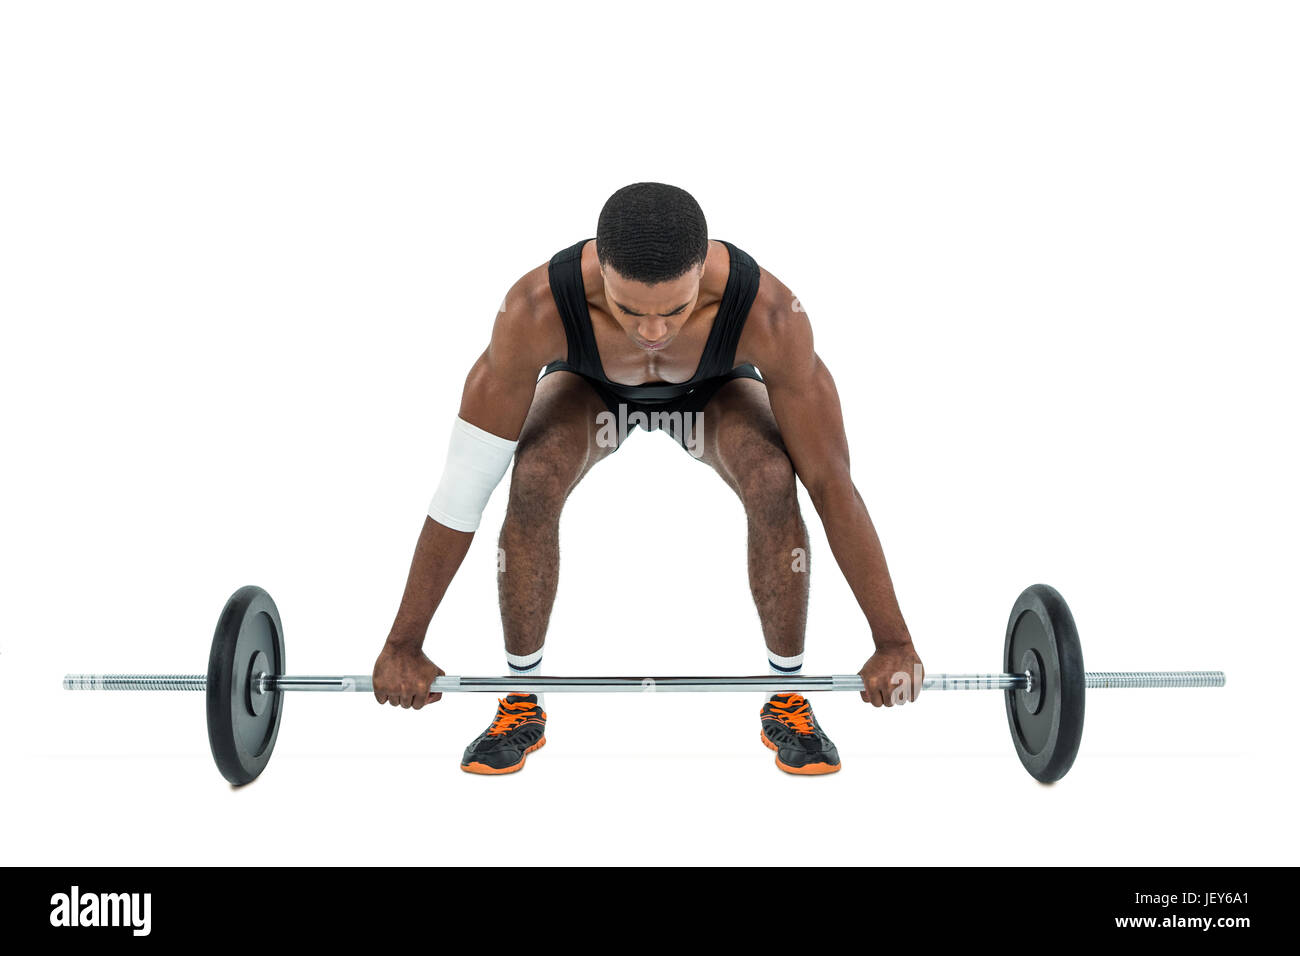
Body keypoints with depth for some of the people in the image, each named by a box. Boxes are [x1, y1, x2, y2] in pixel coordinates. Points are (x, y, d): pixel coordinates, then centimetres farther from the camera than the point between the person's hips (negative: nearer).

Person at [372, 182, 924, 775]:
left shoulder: (769, 314, -43)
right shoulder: (536, 308, -43)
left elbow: (831, 481, -35)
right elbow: (463, 481, -36)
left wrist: (894, 643, -31)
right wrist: (403, 644, -31)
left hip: (714, 388, 0)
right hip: (589, 385, 0)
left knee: (775, 485, -31)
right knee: (533, 483, -31)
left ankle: (788, 701, -8)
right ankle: (522, 702, -9)